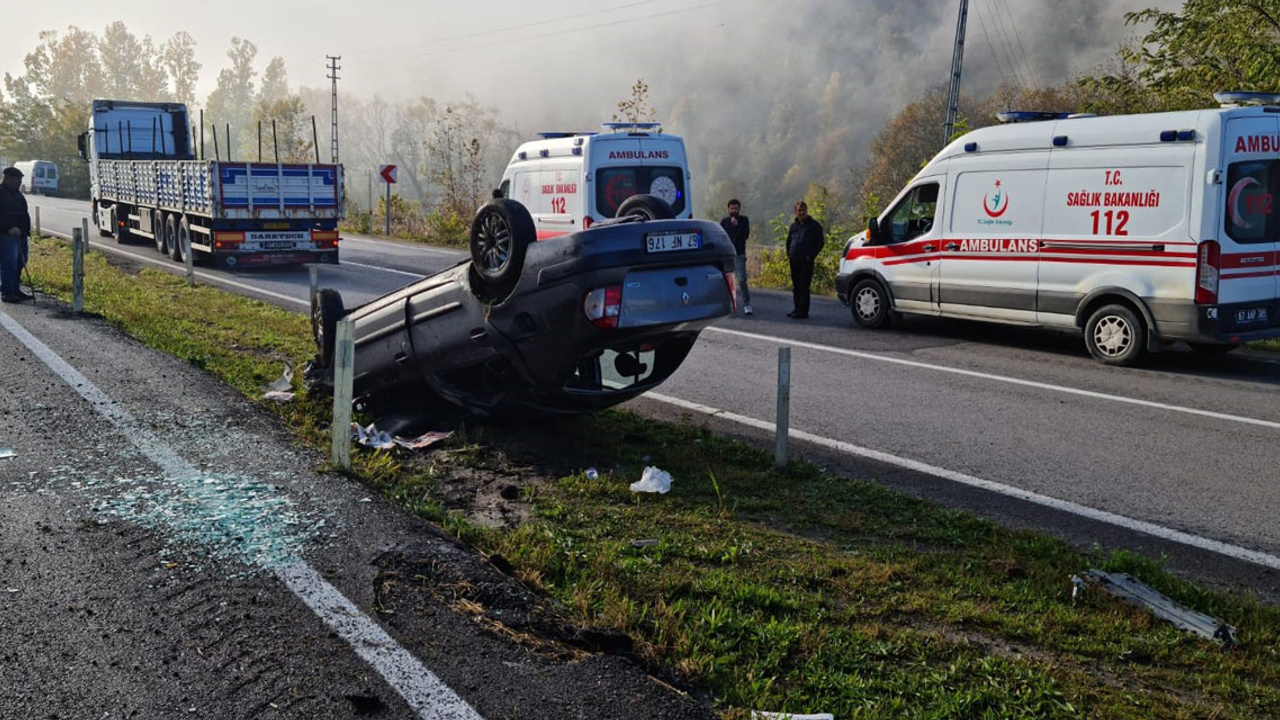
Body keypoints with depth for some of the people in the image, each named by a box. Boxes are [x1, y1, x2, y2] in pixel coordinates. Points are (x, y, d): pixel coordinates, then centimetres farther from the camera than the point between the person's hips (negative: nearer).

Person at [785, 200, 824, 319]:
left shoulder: (814, 225, -1)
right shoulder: (794, 226, 16)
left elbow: (820, 242, -4)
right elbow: (788, 242, 27)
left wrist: (811, 256, -10)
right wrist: (789, 254, 14)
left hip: (806, 261, -7)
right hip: (794, 260, 7)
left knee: (803, 286, -9)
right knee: (795, 286, 11)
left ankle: (803, 311, -8)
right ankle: (797, 309, 19)